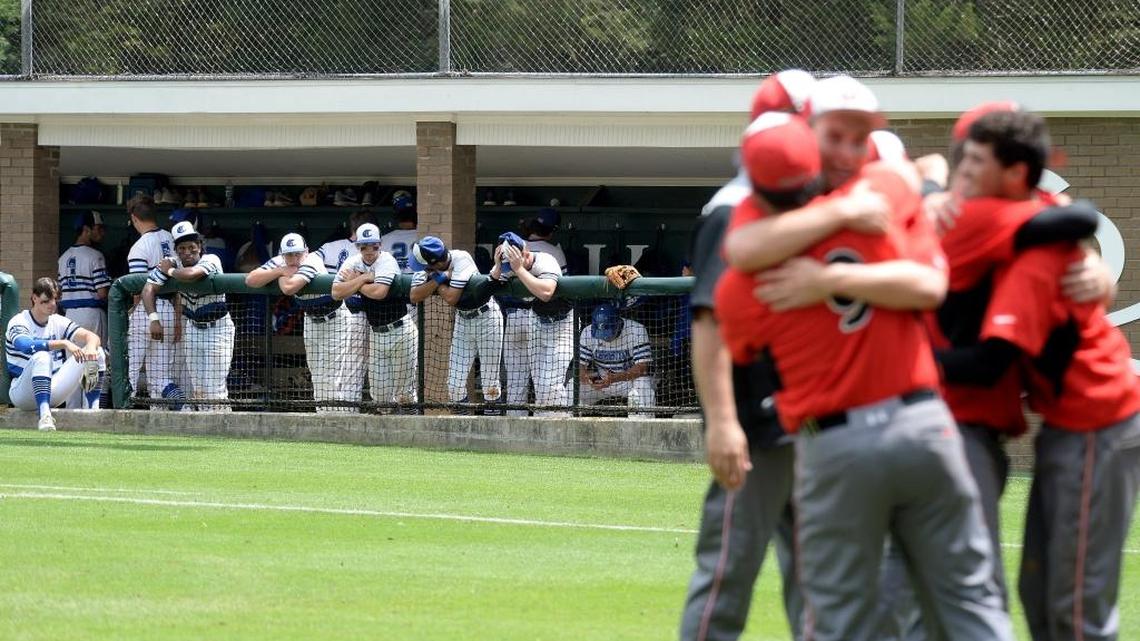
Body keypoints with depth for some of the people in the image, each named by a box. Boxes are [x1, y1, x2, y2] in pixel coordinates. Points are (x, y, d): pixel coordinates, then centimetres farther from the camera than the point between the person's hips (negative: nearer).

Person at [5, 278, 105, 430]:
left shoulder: (59, 323, 7)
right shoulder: (19, 322, -10)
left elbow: (91, 336, -4)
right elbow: (25, 345, -33)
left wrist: (91, 346, -30)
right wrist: (64, 343, -41)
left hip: (54, 392, 5)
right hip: (23, 393, -5)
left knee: (95, 352, -6)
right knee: (41, 357, -36)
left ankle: (94, 410, -15)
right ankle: (44, 416, -45)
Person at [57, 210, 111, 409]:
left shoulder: (64, 257, 12)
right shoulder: (94, 256, -11)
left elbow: (60, 293, 12)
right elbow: (102, 293, -15)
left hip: (70, 314, 7)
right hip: (92, 313, -7)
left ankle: (72, 412, 9)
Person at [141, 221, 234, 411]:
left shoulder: (211, 261, -22)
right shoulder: (172, 263, -8)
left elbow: (190, 274, -42)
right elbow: (149, 289, -14)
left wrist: (169, 271, -21)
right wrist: (154, 320, -26)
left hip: (217, 328, -5)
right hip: (192, 328, 5)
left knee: (214, 387, -11)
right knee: (197, 387, 8)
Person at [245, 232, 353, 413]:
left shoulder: (312, 262, -29)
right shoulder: (279, 262, -9)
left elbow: (289, 288, -43)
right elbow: (250, 280, -18)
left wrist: (281, 276, -21)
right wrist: (281, 271, -24)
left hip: (335, 318, -7)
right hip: (312, 319, 7)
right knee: (317, 372, 11)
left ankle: (345, 414, -16)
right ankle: (324, 412, 17)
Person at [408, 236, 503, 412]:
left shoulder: (461, 259, -27)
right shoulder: (425, 267, -11)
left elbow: (451, 298, -30)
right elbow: (415, 297, -19)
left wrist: (435, 276, -19)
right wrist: (439, 278, -26)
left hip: (486, 316, -6)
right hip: (463, 319, 6)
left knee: (490, 384, -6)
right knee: (455, 386, 3)